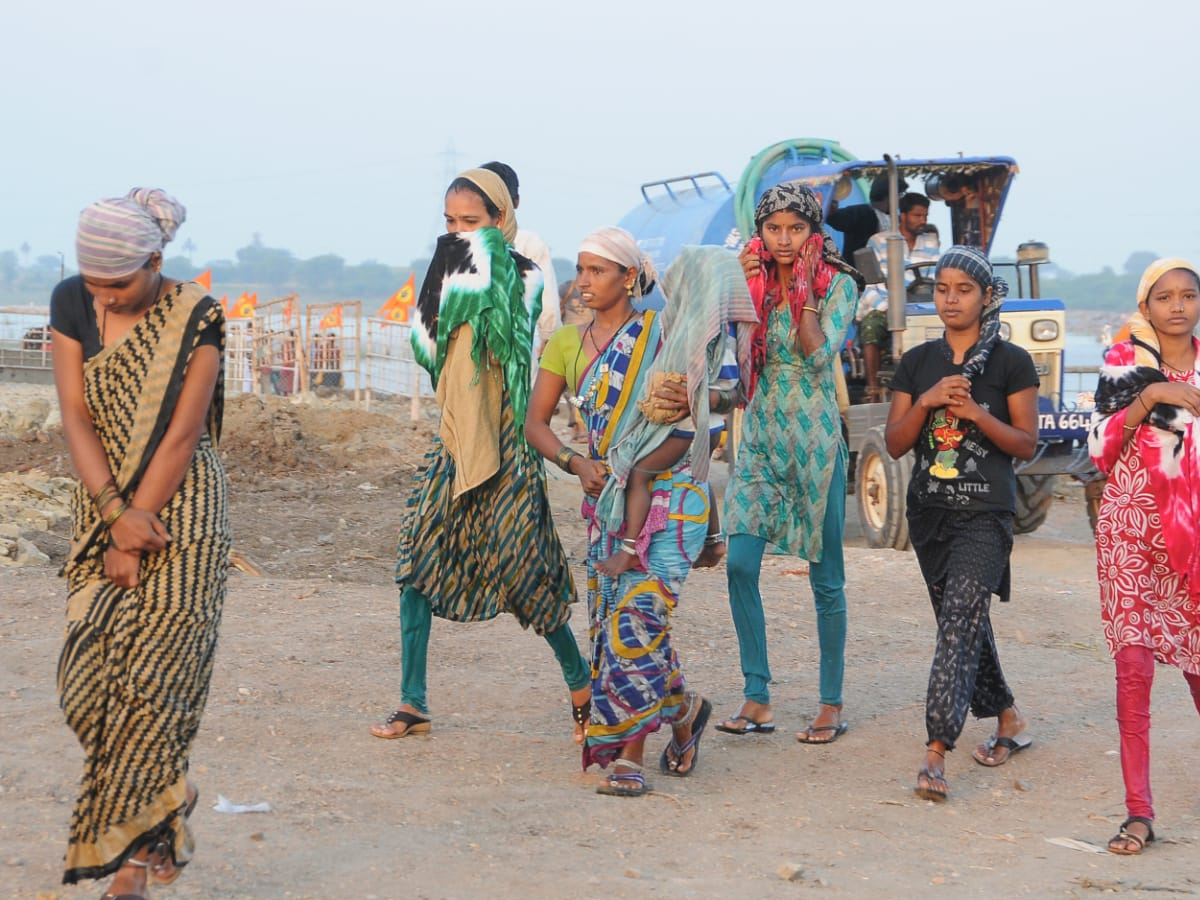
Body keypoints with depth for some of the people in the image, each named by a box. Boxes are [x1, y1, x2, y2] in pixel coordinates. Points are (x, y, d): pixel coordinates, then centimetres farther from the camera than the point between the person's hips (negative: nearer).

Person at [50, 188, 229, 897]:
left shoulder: (195, 319, -12)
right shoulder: (72, 304, -1)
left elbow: (181, 437, -14)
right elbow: (75, 417, -4)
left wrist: (133, 540, -15)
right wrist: (115, 513, -15)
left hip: (181, 508, -4)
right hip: (103, 504, 4)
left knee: (154, 677, -7)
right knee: (90, 675, -1)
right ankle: (168, 807, 21)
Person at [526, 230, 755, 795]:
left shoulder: (664, 330, -1)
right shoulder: (566, 344, 10)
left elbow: (732, 389, 1)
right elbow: (536, 422, 11)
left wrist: (694, 399, -20)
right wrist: (576, 464, -5)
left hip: (668, 491, -5)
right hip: (606, 496, 5)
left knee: (637, 614, -15)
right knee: (614, 616, 5)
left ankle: (629, 754, -5)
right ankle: (682, 709, 29)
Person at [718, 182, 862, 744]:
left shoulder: (838, 284, -2)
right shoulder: (755, 280, 7)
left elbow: (820, 353, -17)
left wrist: (803, 289, -15)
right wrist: (744, 290, -10)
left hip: (815, 439, -3)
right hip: (760, 436, 3)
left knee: (825, 576, 2)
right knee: (740, 563, -8)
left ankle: (832, 704, 13)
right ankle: (756, 699, 2)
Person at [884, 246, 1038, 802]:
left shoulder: (1011, 363, -2)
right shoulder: (916, 363, 9)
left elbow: (1027, 445, -4)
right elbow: (895, 444, 5)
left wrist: (976, 414, -19)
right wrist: (926, 402, -12)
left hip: (985, 514, -5)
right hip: (929, 511, 5)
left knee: (958, 624, -17)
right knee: (965, 624, 14)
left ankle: (937, 750, -22)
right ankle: (1008, 720, 33)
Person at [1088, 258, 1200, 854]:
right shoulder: (1124, 364, 3)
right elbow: (1101, 452, -6)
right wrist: (1148, 398, -15)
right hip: (1132, 531, -2)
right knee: (1133, 666, -7)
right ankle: (1139, 811, -3)